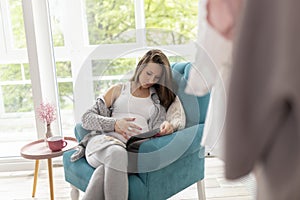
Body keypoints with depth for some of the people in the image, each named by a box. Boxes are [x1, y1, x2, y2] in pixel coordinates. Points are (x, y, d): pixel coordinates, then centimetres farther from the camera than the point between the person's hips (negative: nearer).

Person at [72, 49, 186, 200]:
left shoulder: (161, 97, 27)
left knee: (110, 165, -38)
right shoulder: (118, 90, 24)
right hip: (104, 138, 1)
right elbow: (87, 118, 16)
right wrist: (115, 124, -4)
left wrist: (169, 125, -15)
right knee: (116, 153, -39)